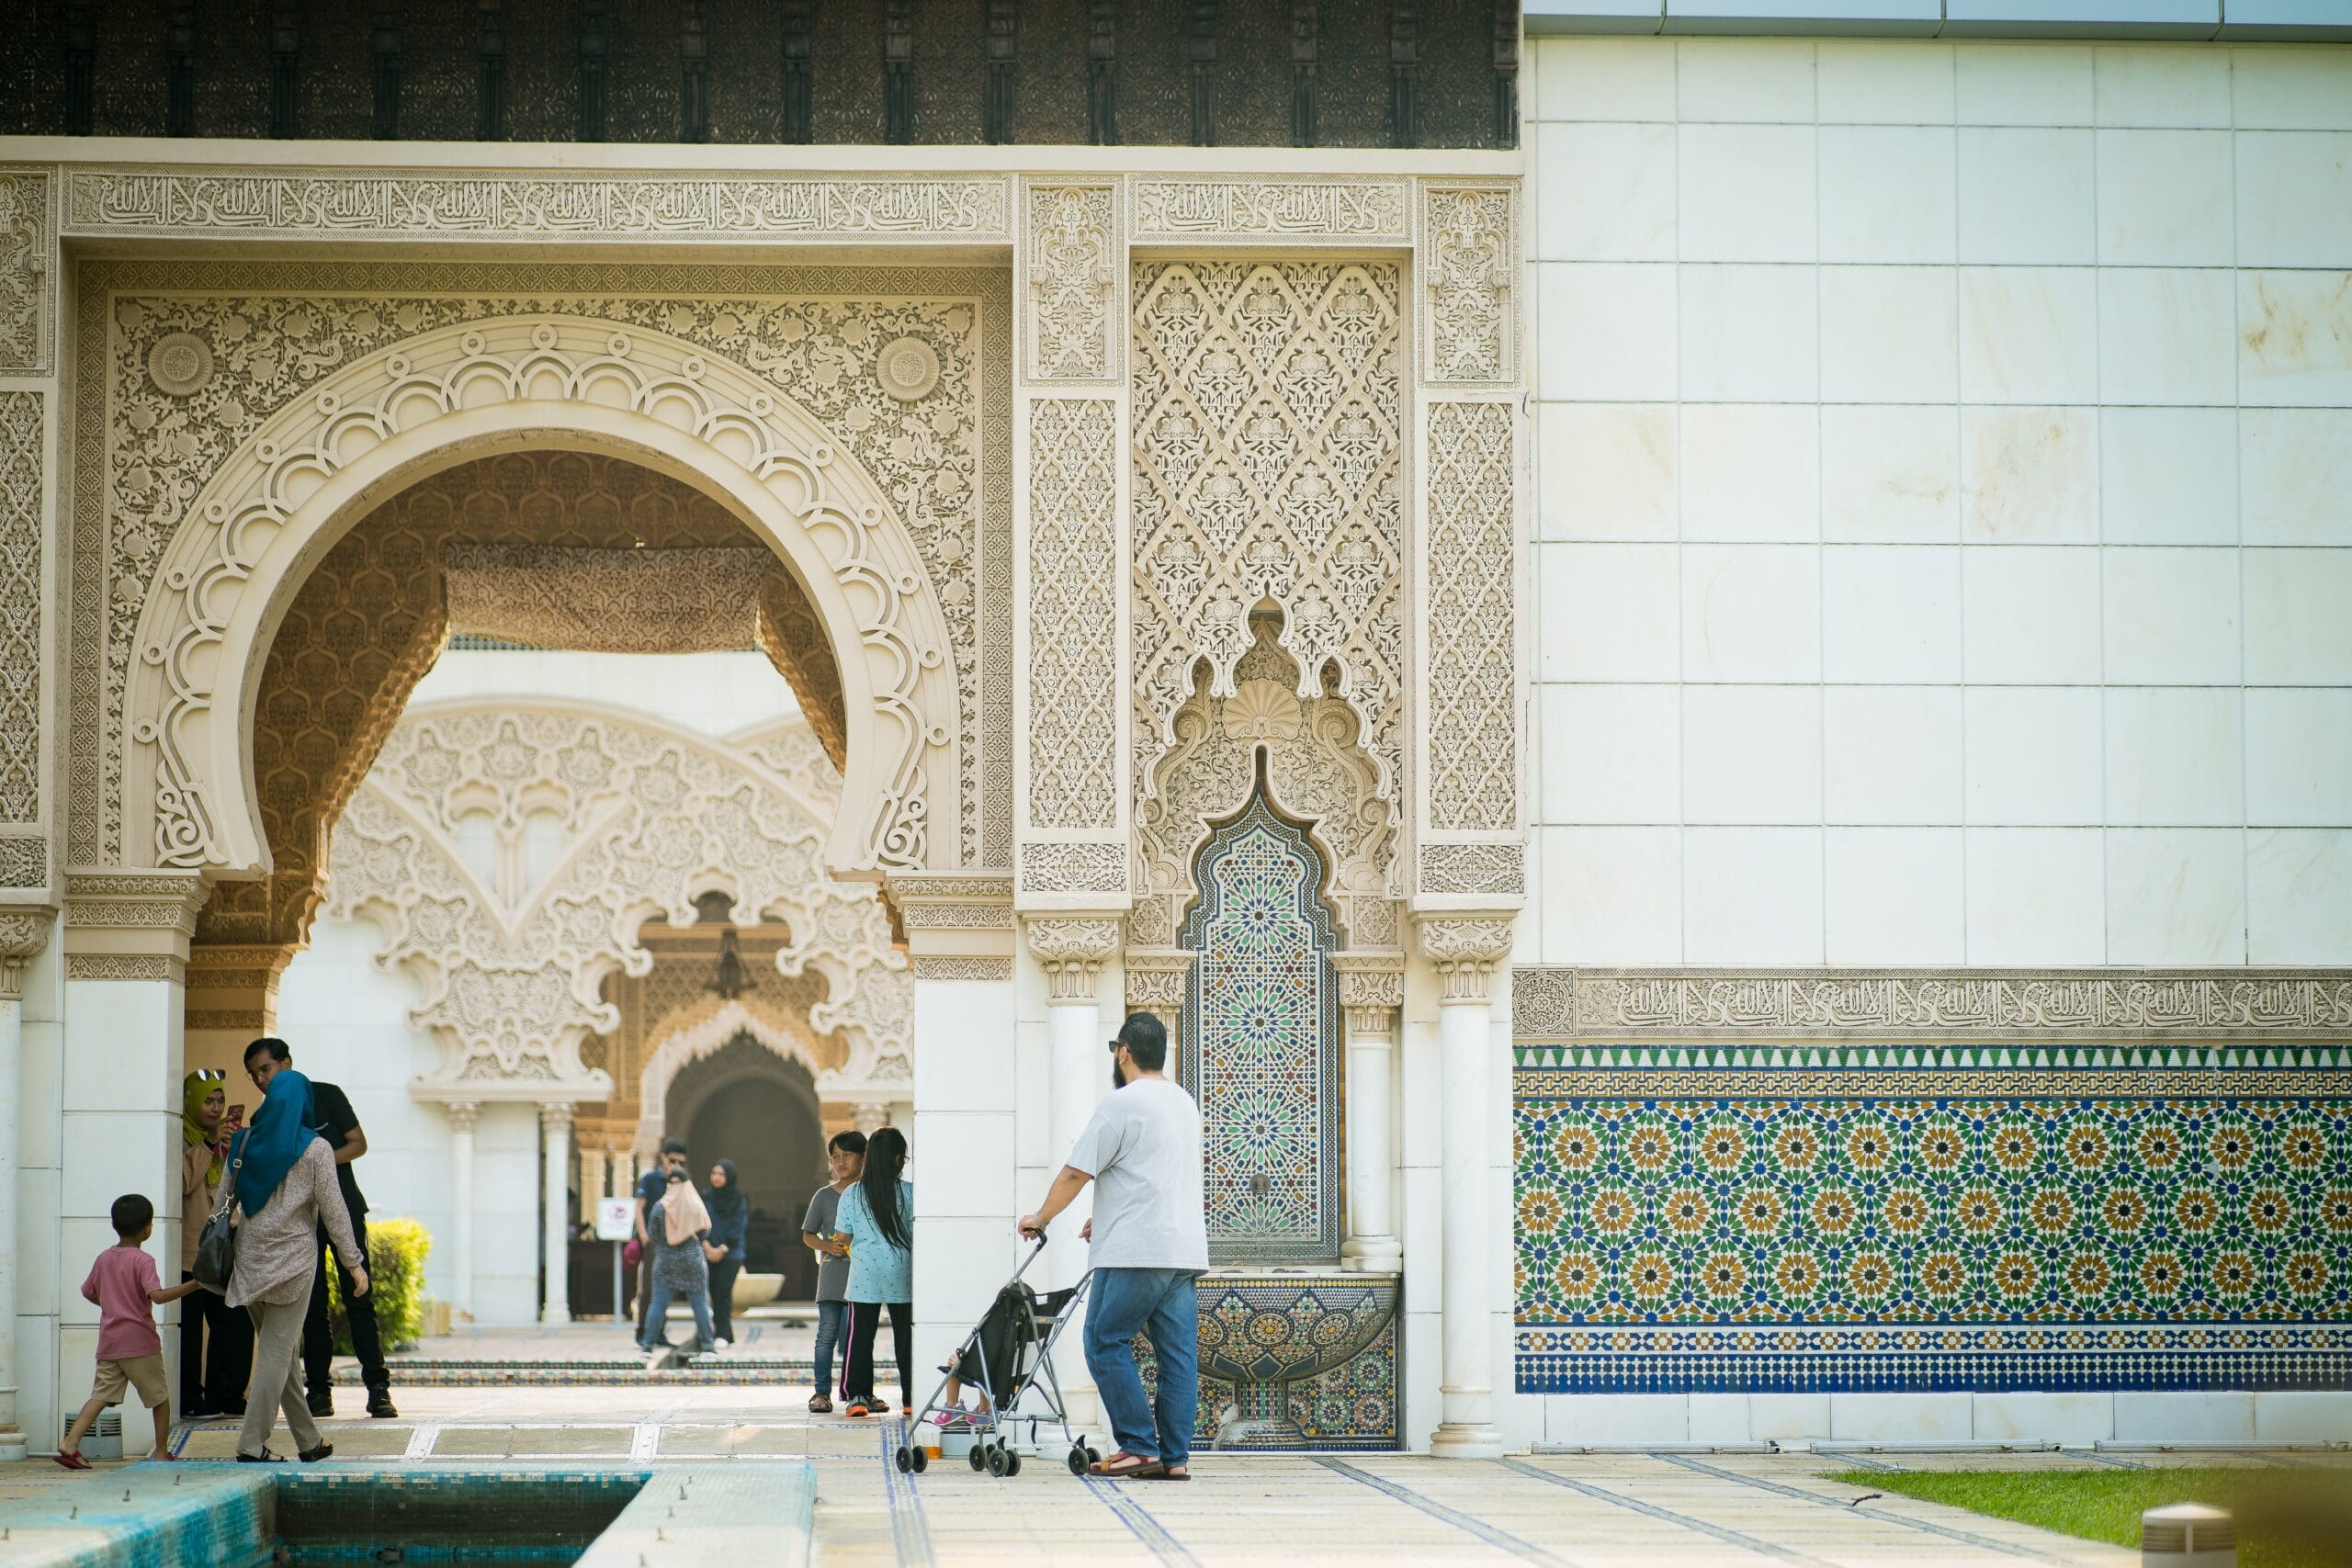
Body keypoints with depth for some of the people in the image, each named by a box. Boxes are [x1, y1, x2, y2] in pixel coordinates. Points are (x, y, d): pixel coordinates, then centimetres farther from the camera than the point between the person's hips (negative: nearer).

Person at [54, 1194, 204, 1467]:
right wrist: (193, 1285, -26)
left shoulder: (104, 1258, 9)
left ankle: (70, 1442, -12)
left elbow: (88, 1292, 19)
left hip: (109, 1342, 6)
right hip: (140, 1342, -6)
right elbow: (156, 1295, -25)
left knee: (102, 1394, 4)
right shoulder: (143, 1261, -11)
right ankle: (162, 1452, 12)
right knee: (160, 1396, 8)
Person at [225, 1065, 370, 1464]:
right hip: (293, 1258, -5)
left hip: (251, 1257, 5)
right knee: (277, 1350, -3)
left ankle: (309, 1441, 21)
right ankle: (252, 1443, -10)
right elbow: (333, 1211, -7)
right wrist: (354, 1263, -1)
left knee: (281, 1350, 13)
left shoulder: (244, 1143, 5)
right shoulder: (314, 1150, -7)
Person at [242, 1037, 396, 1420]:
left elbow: (358, 1143, -1)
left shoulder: (326, 1097, 1)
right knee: (311, 1306, 0)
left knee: (358, 1300, -8)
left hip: (343, 1209, -3)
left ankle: (378, 1388, -9)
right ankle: (319, 1391, 4)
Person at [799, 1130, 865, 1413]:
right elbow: (807, 1235, 10)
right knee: (827, 1333, -6)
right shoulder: (825, 1195, 5)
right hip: (832, 1274, -1)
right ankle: (822, 1391, -3)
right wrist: (827, 1246, -10)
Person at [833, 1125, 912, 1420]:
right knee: (906, 1337, 7)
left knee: (860, 1337, 5)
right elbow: (918, 1233, -1)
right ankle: (911, 1399, 10)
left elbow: (843, 1238, 3)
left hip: (863, 1275, 0)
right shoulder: (910, 1193, -5)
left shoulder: (852, 1195, -2)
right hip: (902, 1274, 0)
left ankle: (856, 1396, -2)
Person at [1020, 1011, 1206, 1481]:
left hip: (1136, 1253, -8)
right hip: (1186, 1252, 8)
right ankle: (1175, 1457, 3)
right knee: (1178, 1354, 5)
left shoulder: (1122, 1103, -8)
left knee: (1106, 1344, -1)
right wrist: (1105, 1220, 33)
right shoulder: (1185, 1103, 19)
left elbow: (1076, 1173, -7)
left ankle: (1139, 1447, -6)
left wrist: (1041, 1217, 8)